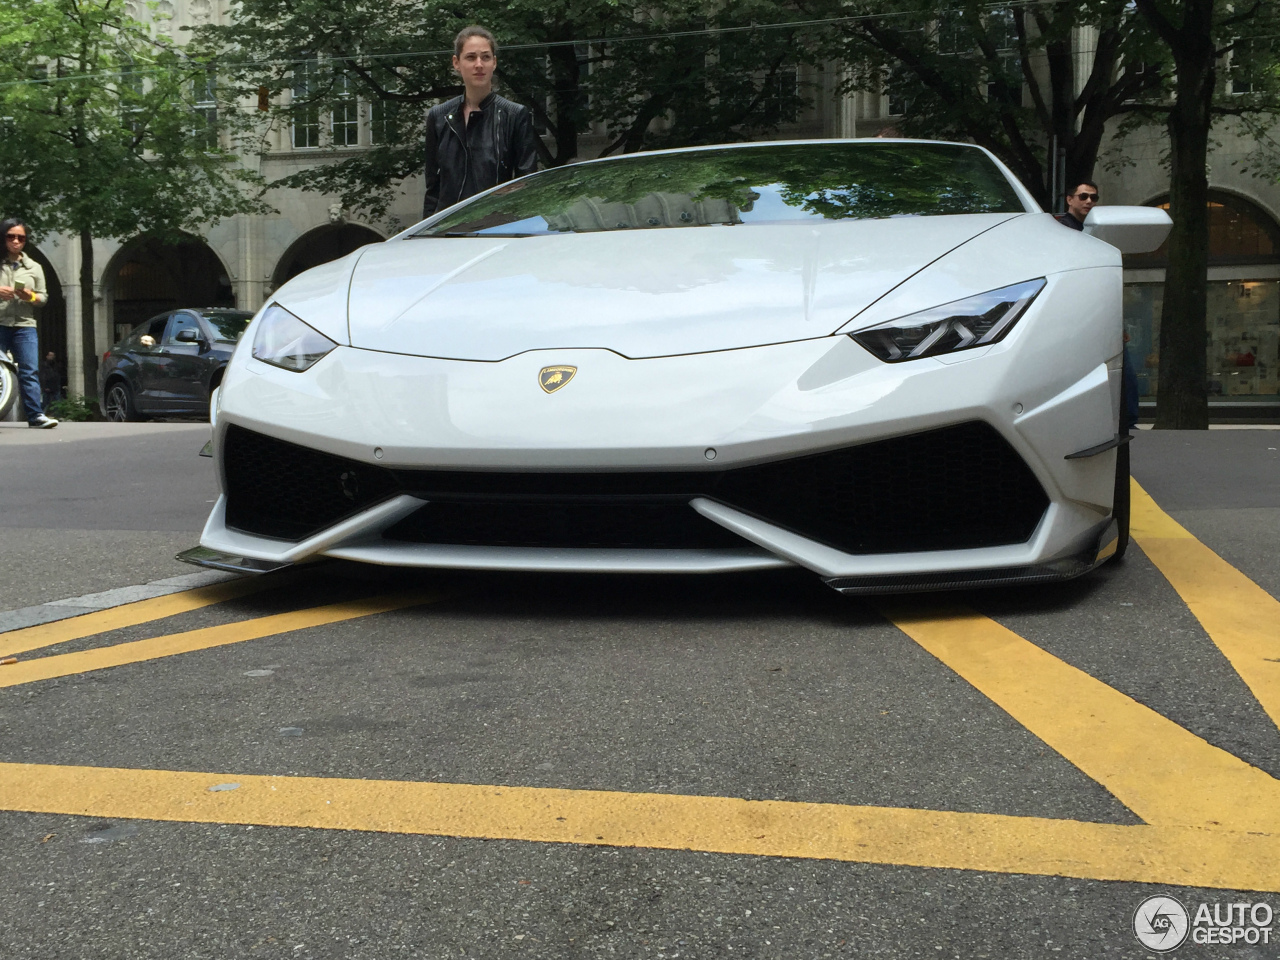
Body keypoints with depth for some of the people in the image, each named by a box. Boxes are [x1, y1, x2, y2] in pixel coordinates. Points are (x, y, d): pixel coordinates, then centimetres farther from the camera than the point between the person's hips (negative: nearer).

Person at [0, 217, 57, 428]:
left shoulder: (34, 267, 13)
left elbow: (43, 297, 13)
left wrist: (30, 296, -8)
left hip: (25, 326, 2)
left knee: (30, 371, -7)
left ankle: (35, 415, -10)